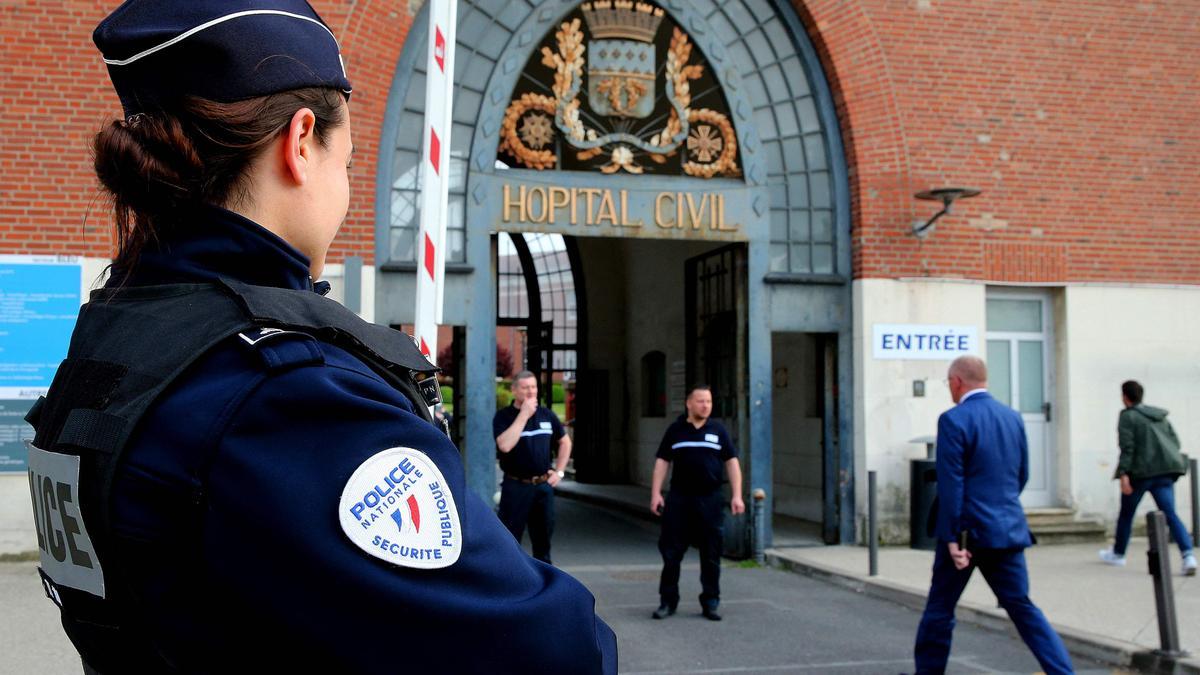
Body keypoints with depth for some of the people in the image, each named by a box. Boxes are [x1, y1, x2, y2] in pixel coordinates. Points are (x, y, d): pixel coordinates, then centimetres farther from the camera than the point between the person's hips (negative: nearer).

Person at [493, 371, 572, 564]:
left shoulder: (547, 414, 8)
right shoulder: (503, 416, -6)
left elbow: (565, 442, 20)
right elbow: (505, 445, -23)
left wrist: (559, 471, 10)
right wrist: (524, 415, -19)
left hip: (544, 485, 4)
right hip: (516, 486, -4)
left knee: (543, 536, 14)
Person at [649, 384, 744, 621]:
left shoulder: (718, 430, 6)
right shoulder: (675, 430, 5)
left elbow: (731, 462, 6)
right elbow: (662, 462, 6)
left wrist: (737, 495, -2)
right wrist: (656, 493, -2)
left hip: (711, 499, 0)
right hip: (679, 498, 0)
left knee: (711, 554, 5)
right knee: (671, 552, 1)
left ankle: (710, 602, 16)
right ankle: (668, 601, 11)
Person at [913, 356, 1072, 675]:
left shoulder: (953, 420, -12)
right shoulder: (1013, 417, 8)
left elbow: (950, 485, -16)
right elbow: (1021, 476, 15)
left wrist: (952, 538, -15)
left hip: (968, 530, -5)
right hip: (1008, 529, 6)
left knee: (940, 608, 10)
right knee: (1022, 607, 8)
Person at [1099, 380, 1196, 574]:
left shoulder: (1127, 416, -4)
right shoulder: (1159, 416, 18)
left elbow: (1127, 447, -14)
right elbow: (1175, 442, 17)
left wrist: (1123, 474, -18)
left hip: (1141, 471, -5)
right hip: (1165, 471, 5)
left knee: (1126, 513, 14)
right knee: (1170, 514, -3)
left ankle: (1118, 553, 30)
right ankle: (1188, 555, -23)